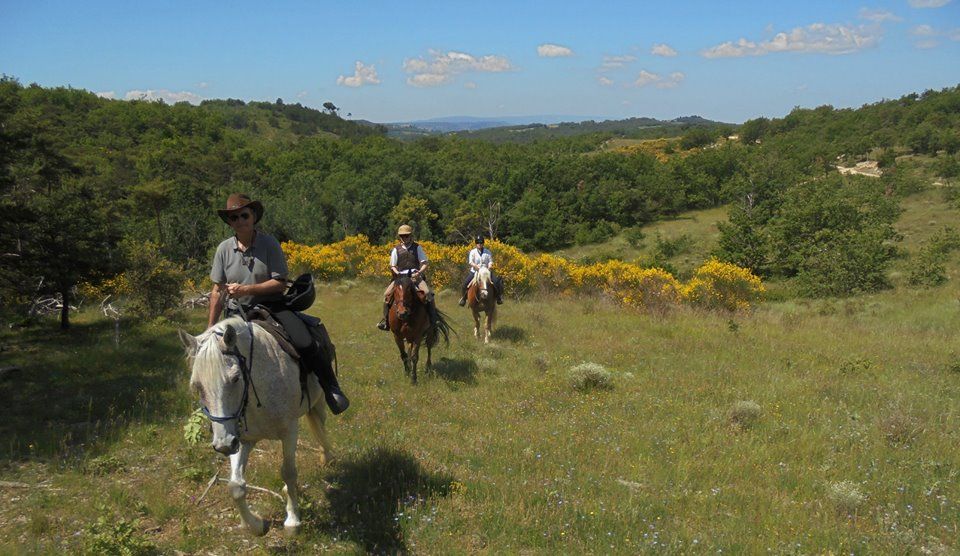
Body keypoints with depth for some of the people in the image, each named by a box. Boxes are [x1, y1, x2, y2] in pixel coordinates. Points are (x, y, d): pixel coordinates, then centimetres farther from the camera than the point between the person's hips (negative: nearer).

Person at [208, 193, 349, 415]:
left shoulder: (269, 244, -7)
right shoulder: (224, 249, 0)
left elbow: (280, 284, -12)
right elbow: (218, 291, 7)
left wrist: (246, 289, -23)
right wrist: (210, 328, 6)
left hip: (271, 306, -3)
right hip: (238, 312, 3)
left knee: (305, 343, -21)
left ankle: (332, 390, -3)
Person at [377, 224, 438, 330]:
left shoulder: (417, 247, 6)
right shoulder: (396, 249, 9)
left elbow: (425, 263, 2)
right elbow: (392, 266, 13)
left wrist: (419, 272, -17)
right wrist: (397, 273, -9)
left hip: (415, 275, -2)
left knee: (428, 292, -26)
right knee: (387, 294, -18)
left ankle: (433, 319, -15)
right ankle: (385, 320, -4)